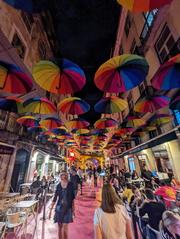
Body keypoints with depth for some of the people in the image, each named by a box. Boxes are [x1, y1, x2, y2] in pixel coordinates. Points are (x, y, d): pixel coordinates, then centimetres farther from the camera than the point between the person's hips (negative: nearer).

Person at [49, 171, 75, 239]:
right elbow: (55, 198, 3)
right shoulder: (58, 185, -4)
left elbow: (73, 197, -2)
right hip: (59, 208, 2)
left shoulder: (70, 184, -10)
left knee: (65, 227, -1)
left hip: (67, 208, -2)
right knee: (60, 227, 13)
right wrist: (51, 209, 3)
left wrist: (73, 208, 0)